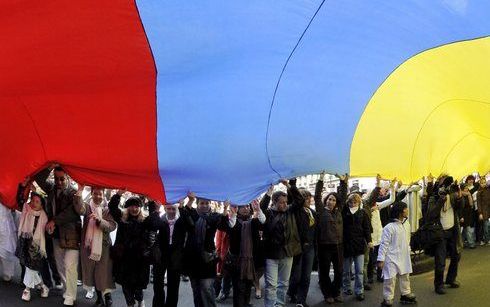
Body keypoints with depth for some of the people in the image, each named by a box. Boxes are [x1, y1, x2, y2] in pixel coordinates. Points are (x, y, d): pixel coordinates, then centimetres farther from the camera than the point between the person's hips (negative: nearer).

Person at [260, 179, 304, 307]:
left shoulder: (290, 211, 6)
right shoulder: (268, 213, -5)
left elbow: (300, 200, -3)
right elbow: (260, 207, -24)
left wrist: (289, 186, -11)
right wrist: (268, 193, -27)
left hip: (287, 252, 4)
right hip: (271, 253, -4)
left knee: (284, 283, 14)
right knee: (271, 284, -1)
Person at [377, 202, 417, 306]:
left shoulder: (407, 225, 4)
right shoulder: (389, 227, -19)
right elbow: (384, 244, -18)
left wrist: (408, 252, 22)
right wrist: (381, 259, -19)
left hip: (404, 258, 7)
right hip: (392, 259, -7)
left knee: (405, 277, 19)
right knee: (390, 279, -2)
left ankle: (405, 295, 36)